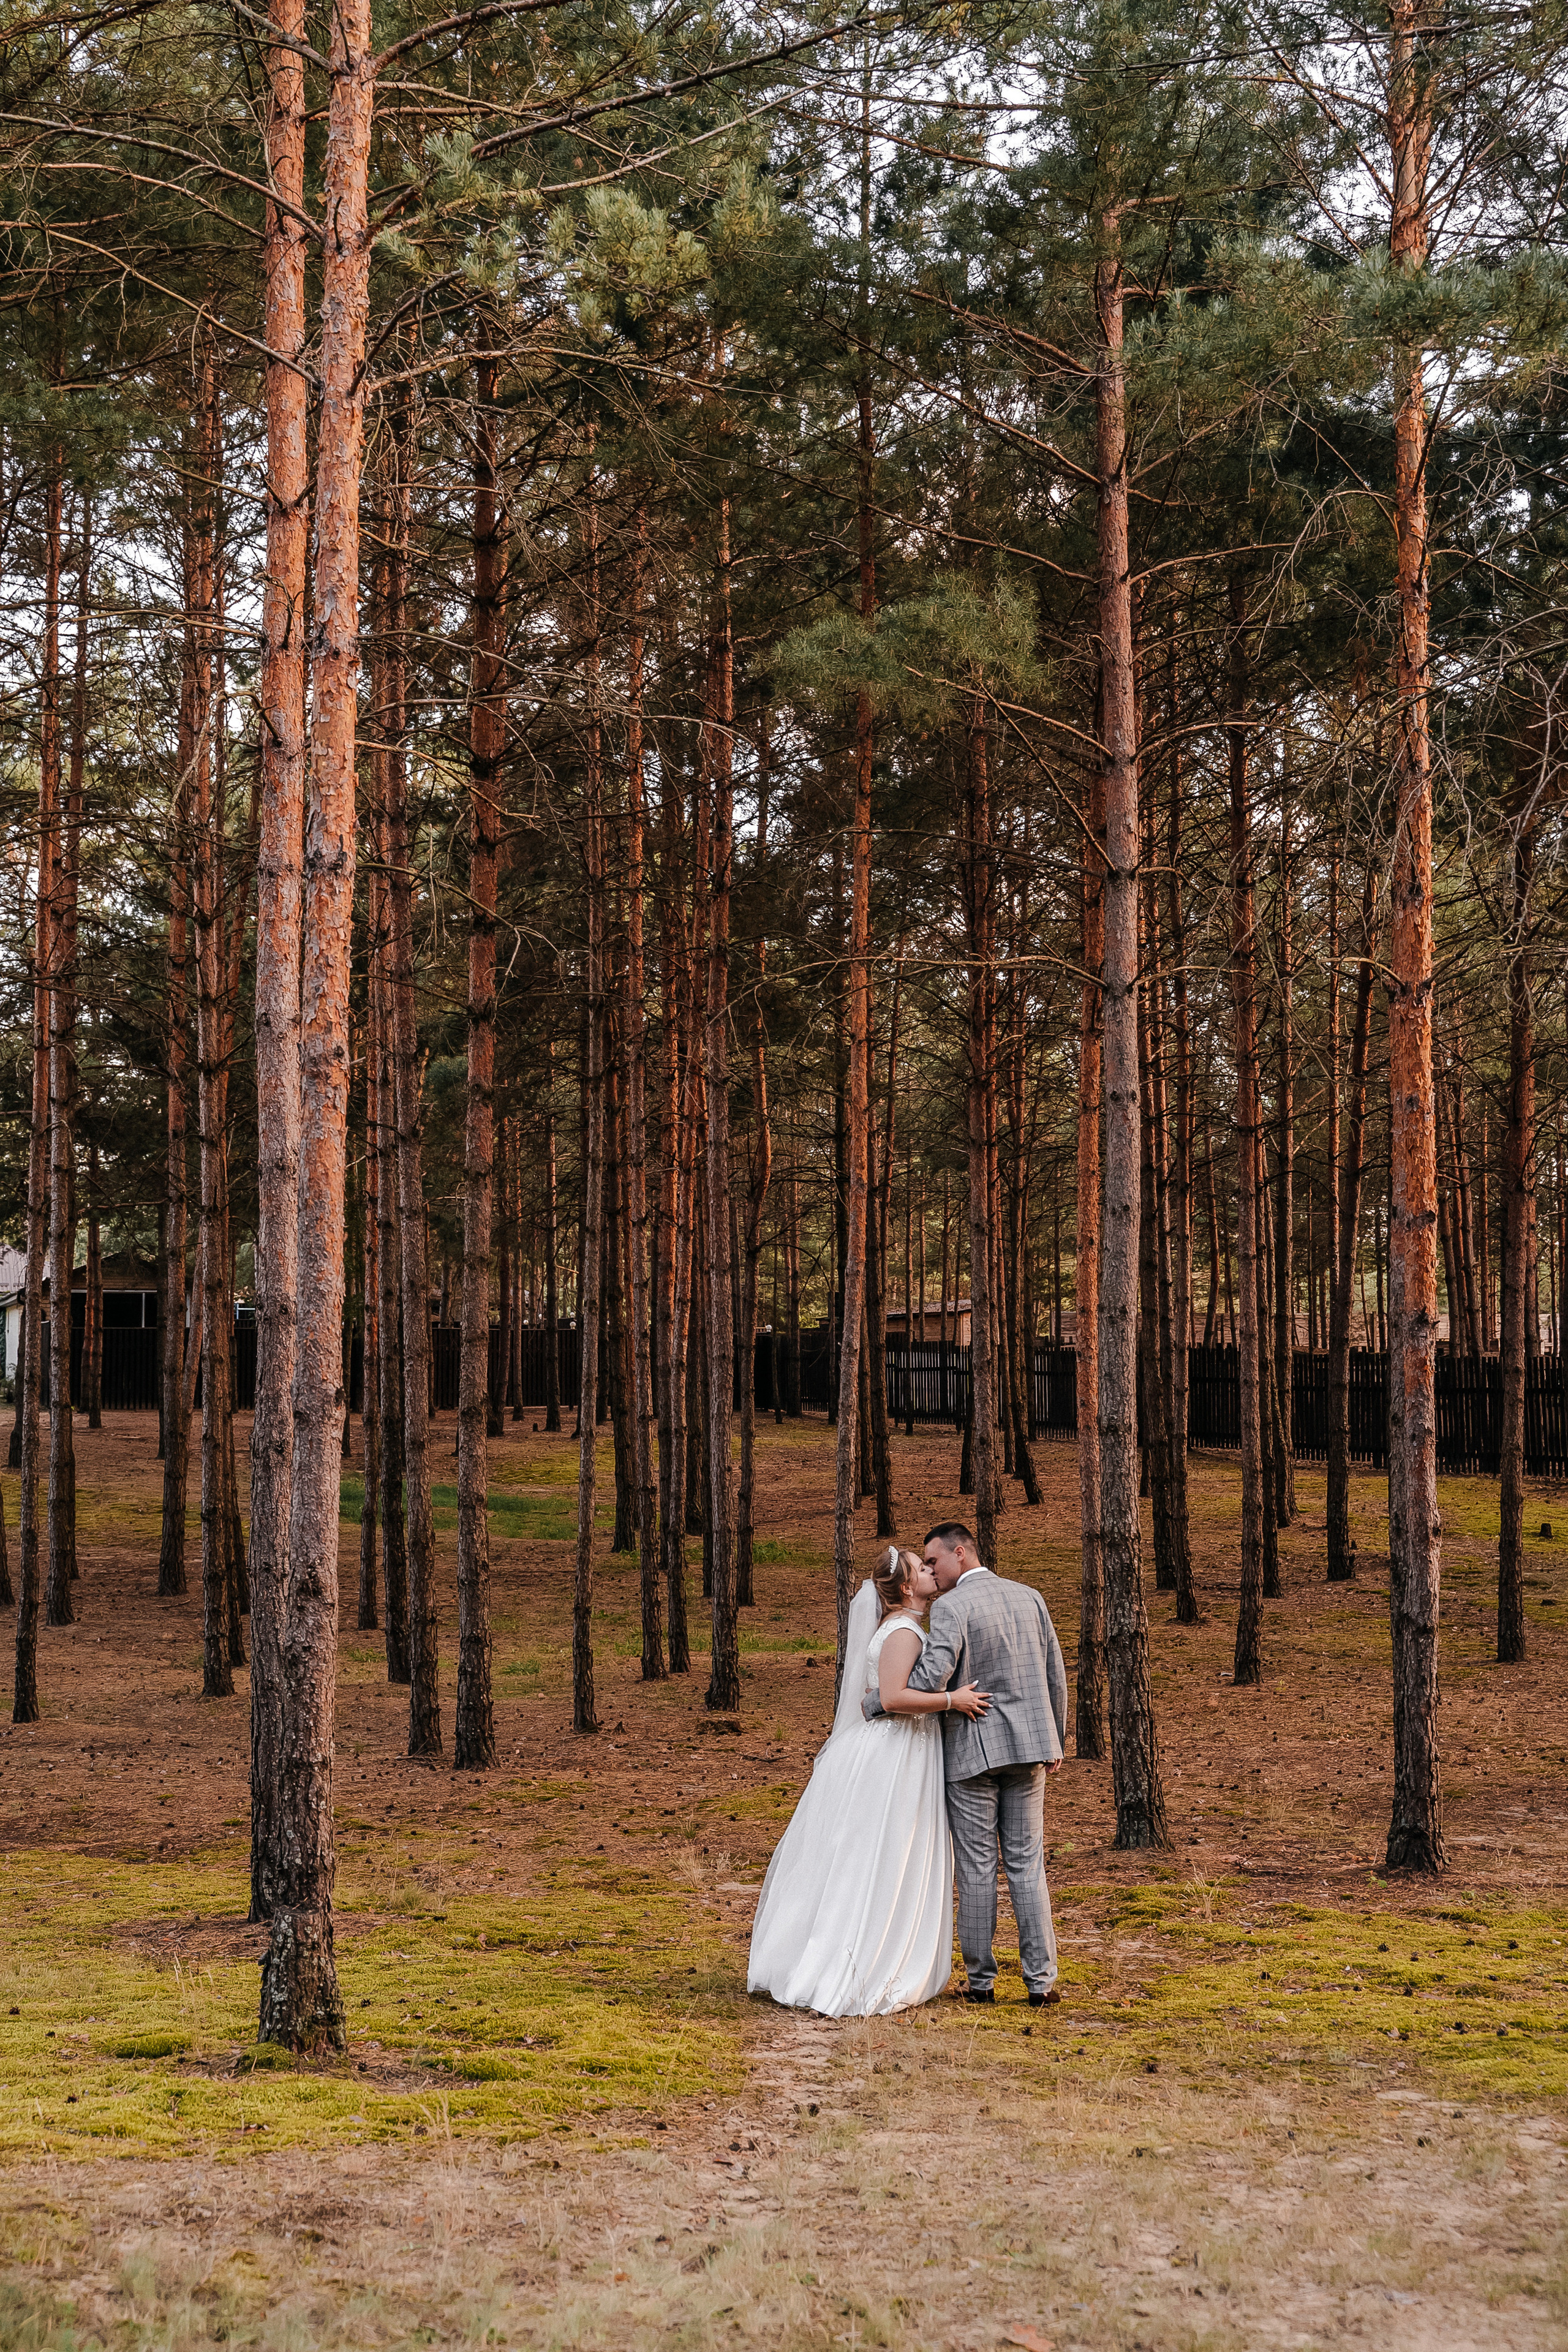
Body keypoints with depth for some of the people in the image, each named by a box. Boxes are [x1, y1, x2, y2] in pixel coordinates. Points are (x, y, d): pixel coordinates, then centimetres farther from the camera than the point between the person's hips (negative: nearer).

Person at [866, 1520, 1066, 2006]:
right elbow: (1055, 1676, 12)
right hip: (1027, 1746, 5)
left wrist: (871, 1705, -10)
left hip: (972, 1749, -5)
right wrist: (1055, 1742, 21)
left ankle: (981, 1980, 10)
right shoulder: (1029, 1598, 8)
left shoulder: (950, 1608, -12)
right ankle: (1041, 1980, 4)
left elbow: (930, 1678, -24)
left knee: (977, 1869, 4)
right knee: (1026, 1865, 7)